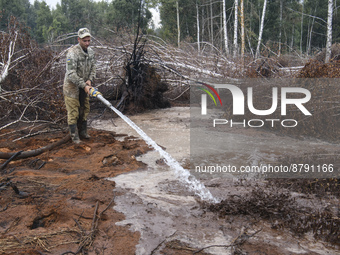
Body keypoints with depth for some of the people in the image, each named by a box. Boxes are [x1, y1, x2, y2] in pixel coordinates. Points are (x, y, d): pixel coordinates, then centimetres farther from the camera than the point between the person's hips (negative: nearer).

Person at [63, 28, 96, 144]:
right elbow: (71, 74, -27)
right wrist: (84, 86, -28)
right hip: (72, 86, -7)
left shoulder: (90, 51, 1)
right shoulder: (72, 53, -23)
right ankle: (74, 136, 6)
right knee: (73, 111, -2)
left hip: (84, 86, 7)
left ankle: (83, 132, 29)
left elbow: (92, 68, 11)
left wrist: (90, 80, -7)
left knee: (84, 109, 15)